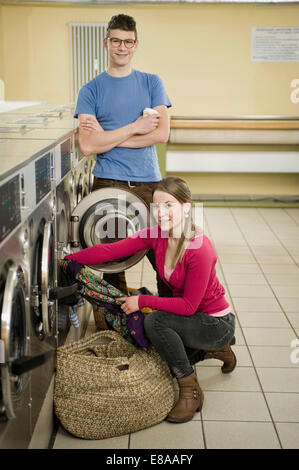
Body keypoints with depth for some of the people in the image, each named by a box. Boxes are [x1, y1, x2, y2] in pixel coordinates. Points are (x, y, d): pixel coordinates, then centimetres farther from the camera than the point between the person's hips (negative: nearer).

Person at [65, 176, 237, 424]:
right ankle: (213, 349, 28)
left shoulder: (200, 249, -30)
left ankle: (191, 391, -11)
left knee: (155, 321, -29)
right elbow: (110, 250, -12)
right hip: (190, 317, 8)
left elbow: (189, 305, -26)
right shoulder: (156, 234, -9)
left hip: (216, 322, -8)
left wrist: (143, 301, -22)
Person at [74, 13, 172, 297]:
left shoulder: (152, 83, 9)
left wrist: (108, 137, -9)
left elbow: (161, 133, -5)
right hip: (107, 184, 0)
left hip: (148, 182, 1)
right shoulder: (91, 90, 4)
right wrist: (134, 127, -10)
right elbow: (88, 145, -9)